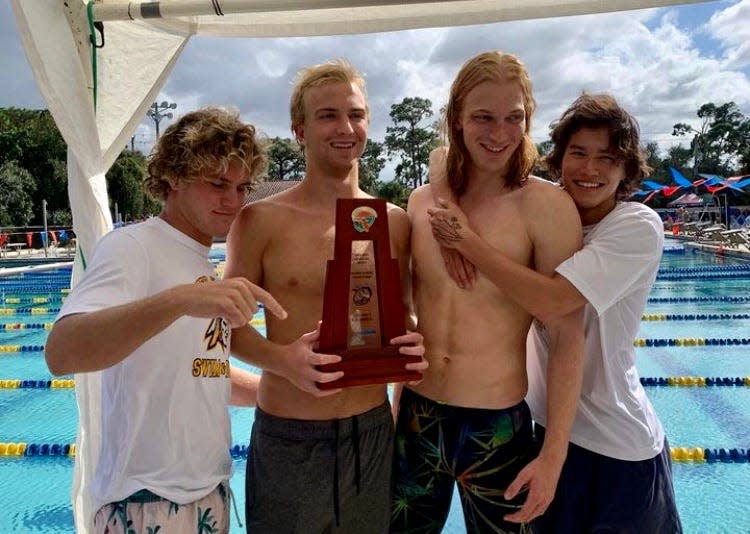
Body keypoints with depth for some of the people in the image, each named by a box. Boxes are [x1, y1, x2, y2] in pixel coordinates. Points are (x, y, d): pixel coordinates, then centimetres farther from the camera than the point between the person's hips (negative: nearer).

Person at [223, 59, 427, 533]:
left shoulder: (396, 223, 1)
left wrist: (412, 342, -10)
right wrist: (282, 359, -19)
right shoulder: (260, 221, -8)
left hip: (373, 429, 3)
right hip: (287, 437, -2)